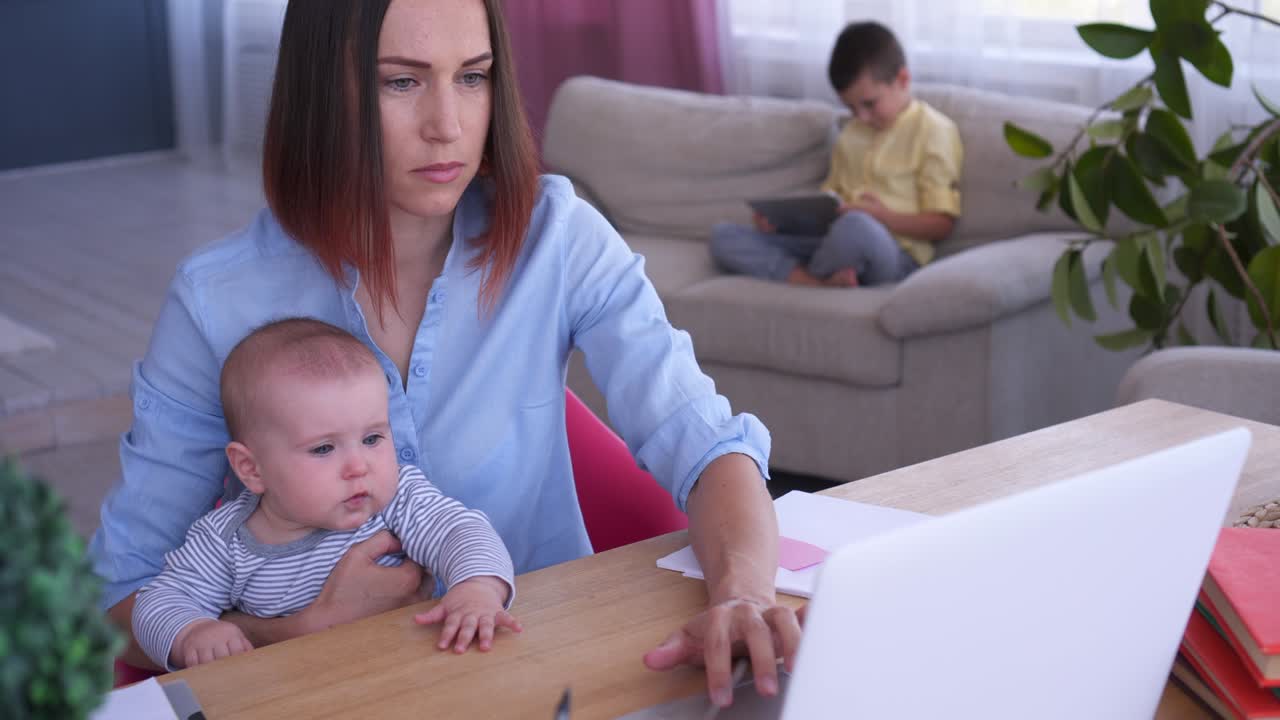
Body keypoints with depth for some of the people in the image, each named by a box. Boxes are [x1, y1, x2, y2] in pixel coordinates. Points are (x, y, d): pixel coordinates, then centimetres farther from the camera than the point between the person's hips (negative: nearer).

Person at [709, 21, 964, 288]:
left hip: (893, 252, -7)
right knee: (724, 236, -7)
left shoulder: (933, 130, 0)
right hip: (836, 241, 7)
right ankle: (822, 285, -28)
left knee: (857, 227, -43)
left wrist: (883, 216, -20)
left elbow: (942, 224, -4)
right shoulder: (851, 133, 21)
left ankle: (803, 277, -10)